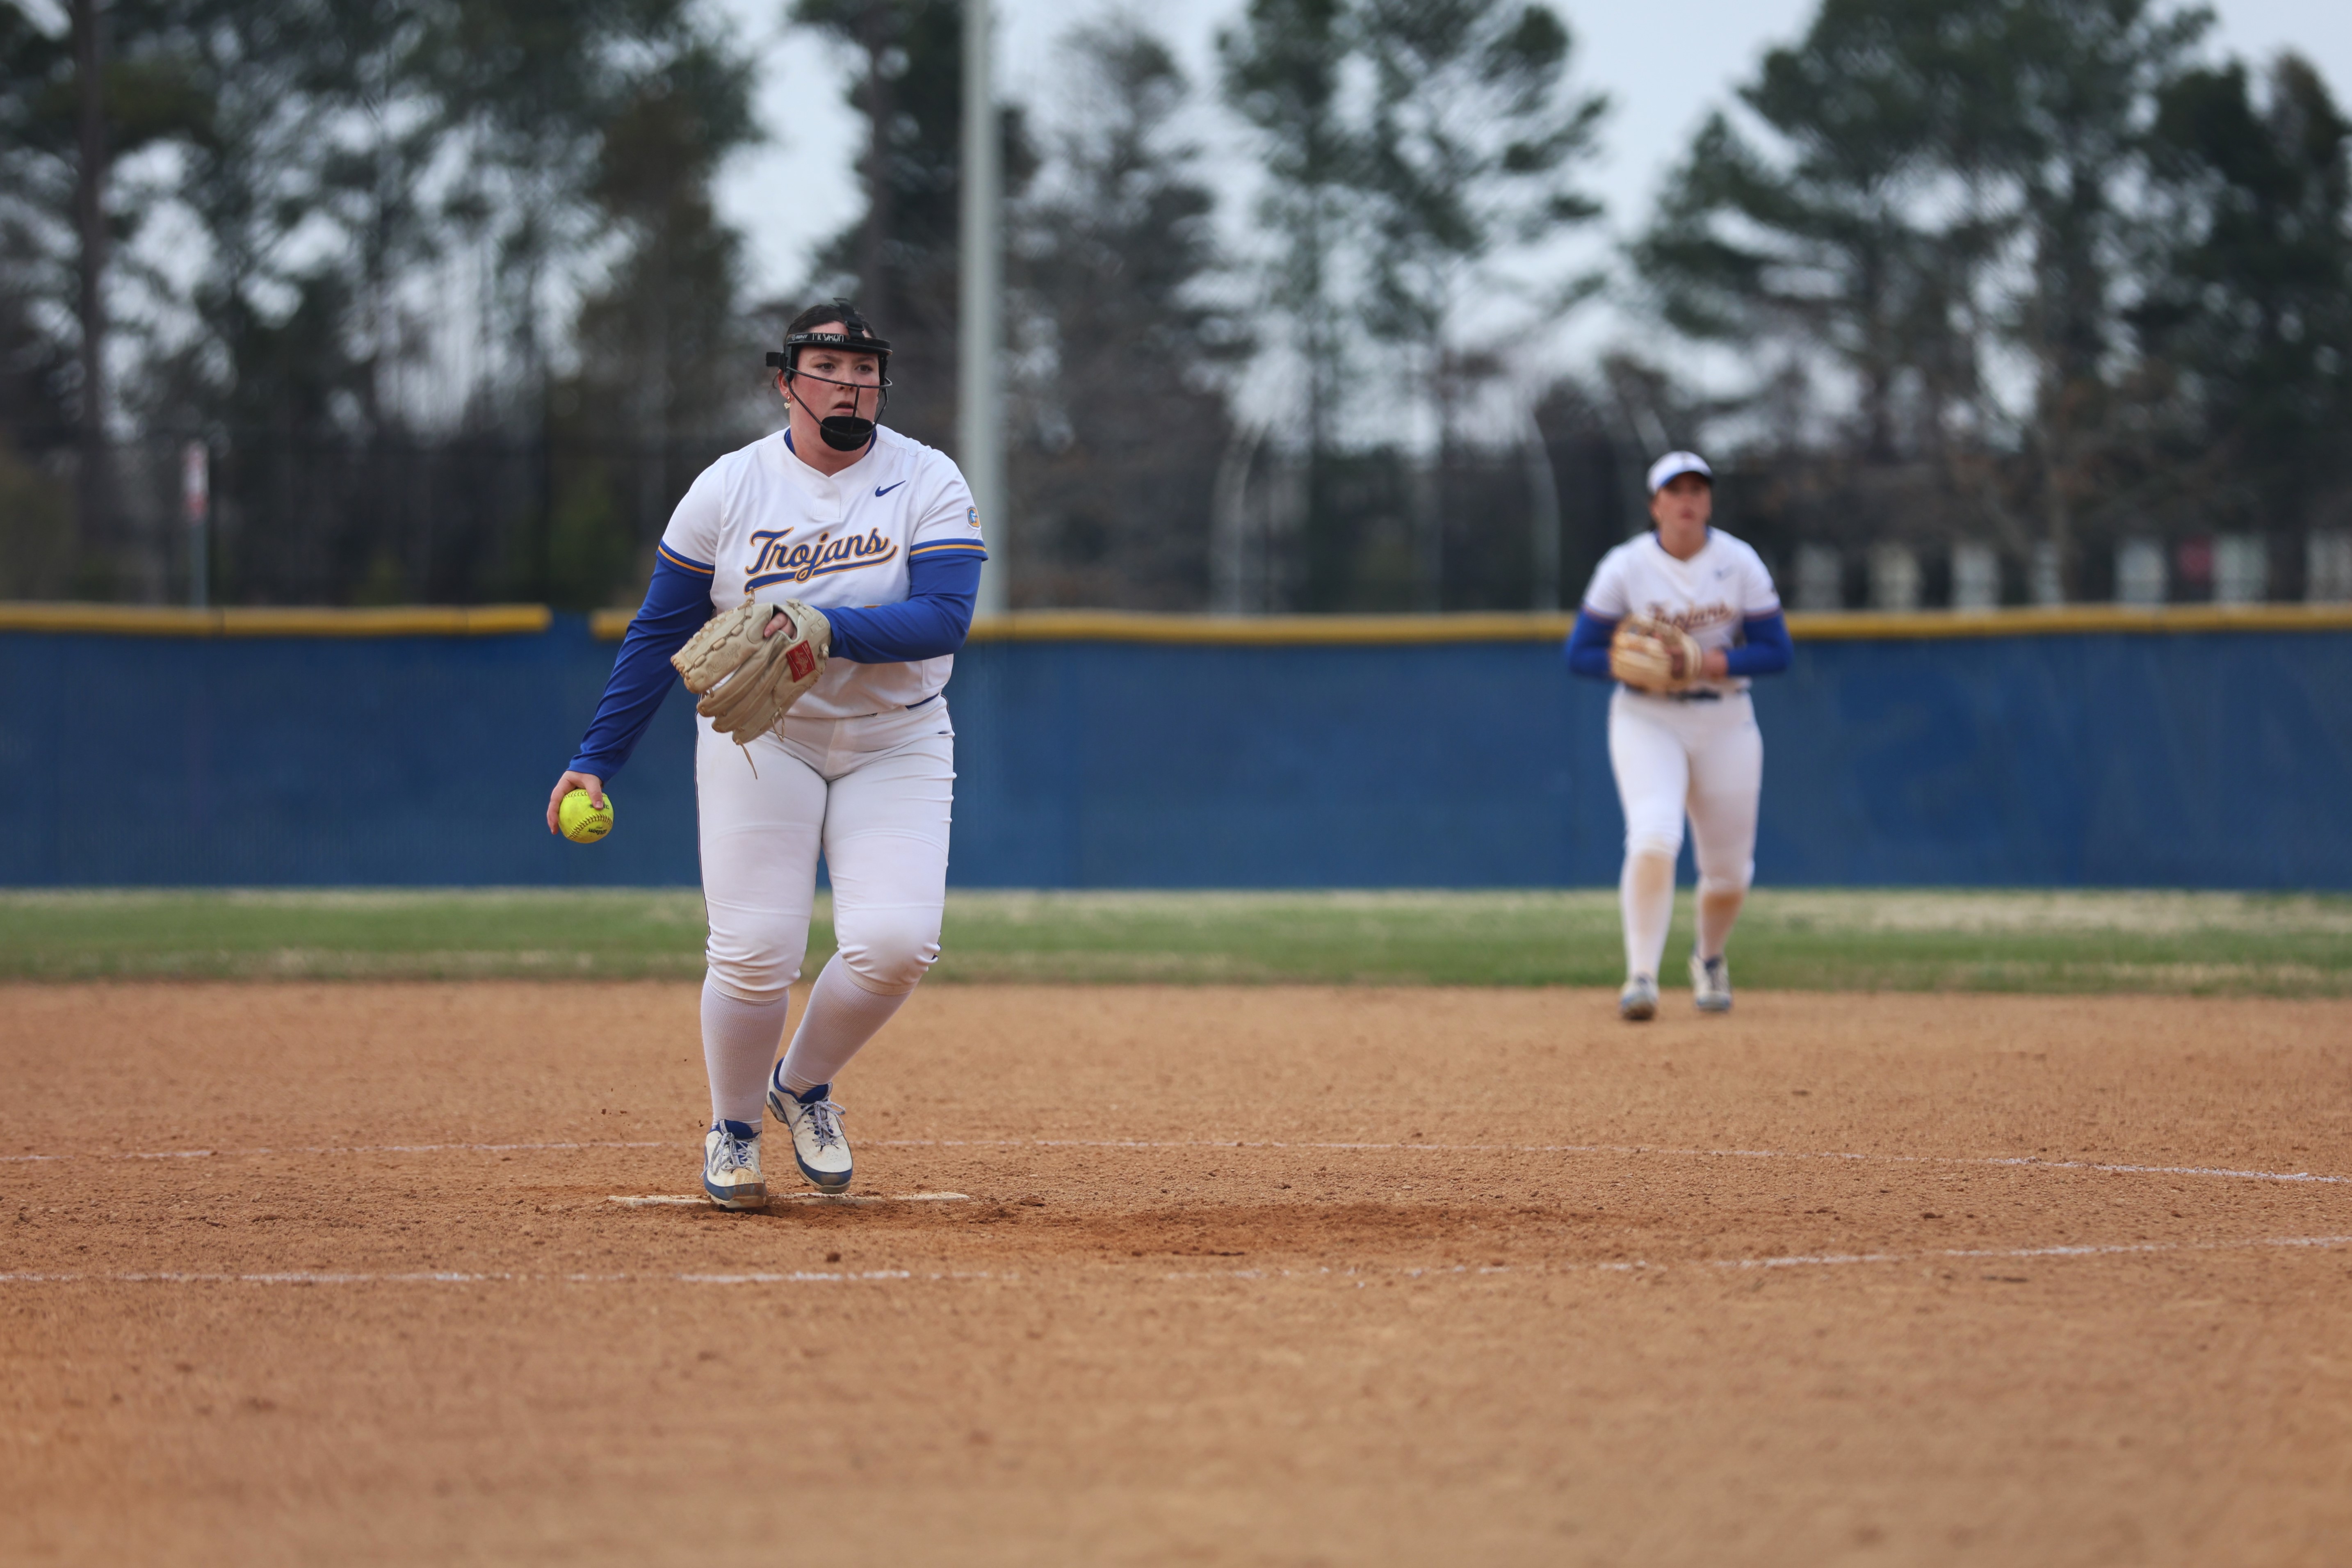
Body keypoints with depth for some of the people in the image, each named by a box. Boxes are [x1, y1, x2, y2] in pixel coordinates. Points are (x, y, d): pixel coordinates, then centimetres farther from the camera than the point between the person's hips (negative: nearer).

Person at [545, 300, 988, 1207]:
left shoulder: (930, 485, -5)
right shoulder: (728, 489, -2)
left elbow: (946, 618, -18)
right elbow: (658, 635, 2)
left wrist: (828, 628, -32)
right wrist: (596, 760, -3)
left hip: (896, 746, 0)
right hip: (760, 735, 0)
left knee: (896, 943, -16)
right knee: (754, 953, -10)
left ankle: (804, 1087, 13)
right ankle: (733, 1129, 17)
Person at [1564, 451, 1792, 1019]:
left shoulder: (1740, 563, -3)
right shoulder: (1625, 567, -7)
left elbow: (1776, 651, -5)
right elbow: (1581, 653, -4)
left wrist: (1709, 663, -20)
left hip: (1725, 723, 2)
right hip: (1646, 721, -2)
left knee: (1730, 871, 7)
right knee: (1653, 836, -26)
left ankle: (1709, 960, 37)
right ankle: (1642, 977, -30)